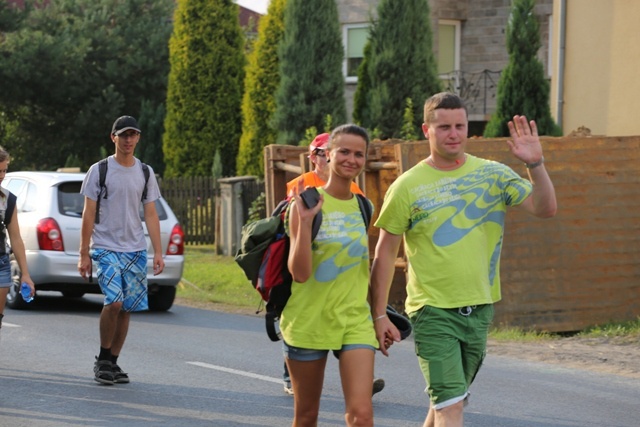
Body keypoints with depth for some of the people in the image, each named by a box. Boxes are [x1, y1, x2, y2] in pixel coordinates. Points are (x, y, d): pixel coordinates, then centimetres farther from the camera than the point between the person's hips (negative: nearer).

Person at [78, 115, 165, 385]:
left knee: (127, 308, 3)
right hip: (105, 248, -4)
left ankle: (112, 363, 15)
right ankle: (103, 359, -2)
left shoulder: (145, 173, 10)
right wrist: (84, 254, -4)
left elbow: (151, 214, 12)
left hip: (136, 250, 4)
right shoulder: (99, 170, 0)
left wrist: (158, 252, 3)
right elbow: (88, 214, 0)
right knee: (114, 301, -19)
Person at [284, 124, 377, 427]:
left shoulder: (363, 206, 6)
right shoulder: (306, 203, -8)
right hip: (308, 320, -2)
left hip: (355, 321, 2)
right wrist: (304, 220, -25)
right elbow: (299, 273, -17)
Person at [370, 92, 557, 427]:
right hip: (433, 312, -4)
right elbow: (385, 253, 0)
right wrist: (378, 315, -2)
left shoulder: (493, 174, 3)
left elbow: (545, 209, -6)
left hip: (479, 309, 4)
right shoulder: (408, 187, -5)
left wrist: (535, 164, -23)